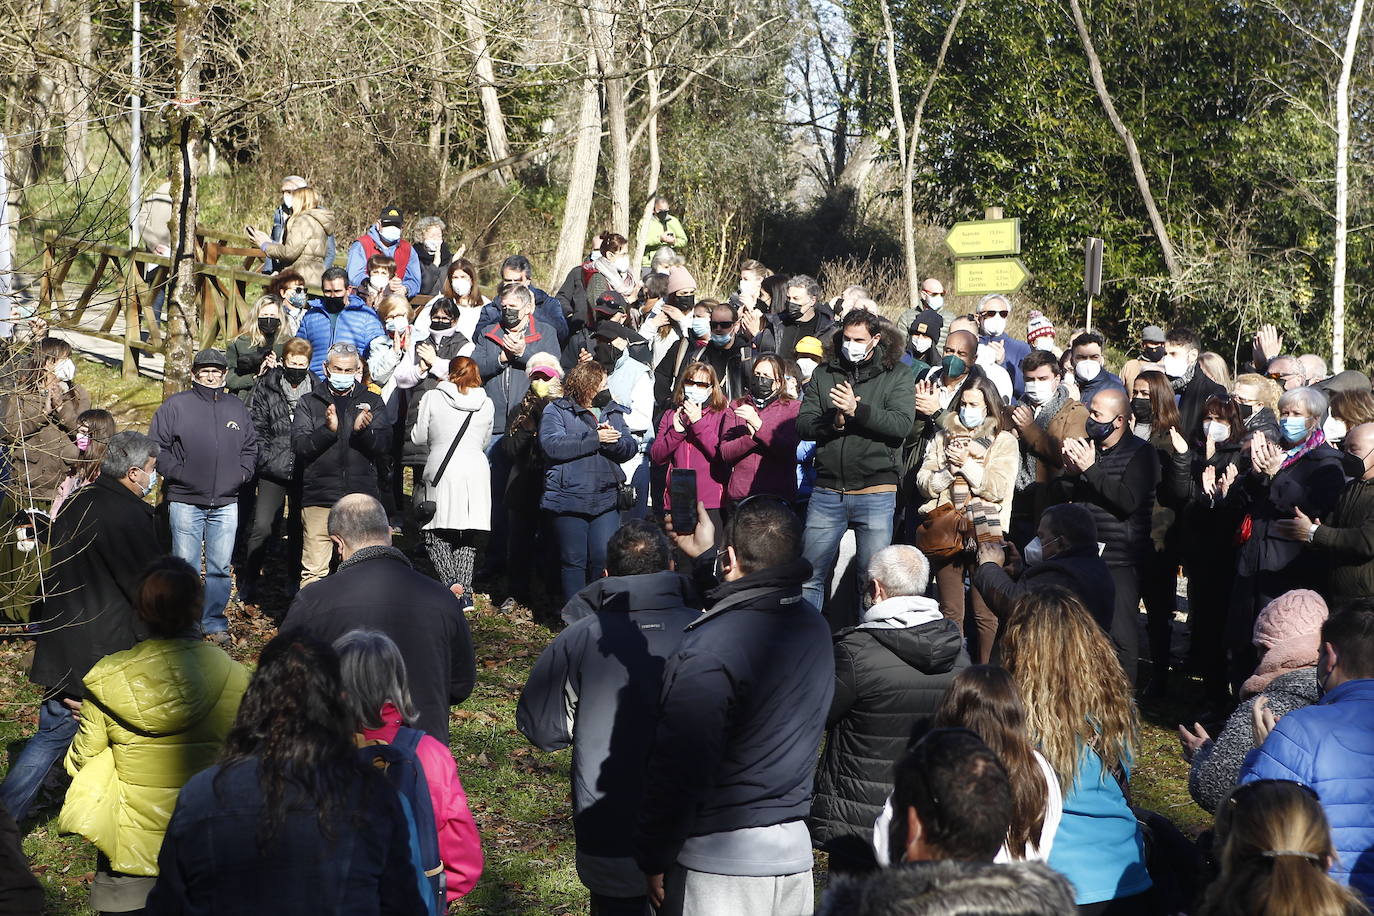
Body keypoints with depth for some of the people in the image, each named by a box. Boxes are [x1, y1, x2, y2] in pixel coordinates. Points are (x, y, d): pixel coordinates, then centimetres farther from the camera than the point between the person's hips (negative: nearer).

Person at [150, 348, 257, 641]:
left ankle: (215, 622, 17)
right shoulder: (175, 405, 0)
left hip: (226, 503, 3)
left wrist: (242, 473, 5)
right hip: (185, 501, -3)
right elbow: (157, 446, -1)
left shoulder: (237, 407, 12)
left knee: (220, 567, 7)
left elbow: (251, 446, 20)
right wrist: (175, 472, -10)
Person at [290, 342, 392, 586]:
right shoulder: (308, 403, 10)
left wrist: (363, 430, -20)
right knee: (314, 570, -4)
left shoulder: (372, 403, 13)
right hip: (319, 499, -1)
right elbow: (299, 445, -3)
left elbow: (383, 444, 0)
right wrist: (327, 429, -19)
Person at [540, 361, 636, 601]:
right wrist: (595, 439, -14)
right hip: (568, 498, -3)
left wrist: (613, 441, -16)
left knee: (605, 559, -3)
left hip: (606, 500, 3)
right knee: (574, 561, 2)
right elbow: (552, 445, -16)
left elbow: (628, 449, 7)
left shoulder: (614, 412, 16)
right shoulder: (556, 411, 1)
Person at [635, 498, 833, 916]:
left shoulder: (707, 653, -21)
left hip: (720, 857, -7)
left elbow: (678, 771, -19)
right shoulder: (815, 628, 3)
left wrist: (653, 861, -8)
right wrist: (705, 556, 33)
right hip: (794, 850, 7)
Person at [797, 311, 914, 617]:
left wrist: (857, 410, -22)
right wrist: (834, 422, -16)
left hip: (876, 491, -2)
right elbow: (803, 426, 2)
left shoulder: (897, 375, 2)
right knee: (810, 575, 5)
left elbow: (902, 424, -12)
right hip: (827, 491, 2)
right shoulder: (824, 374, 10)